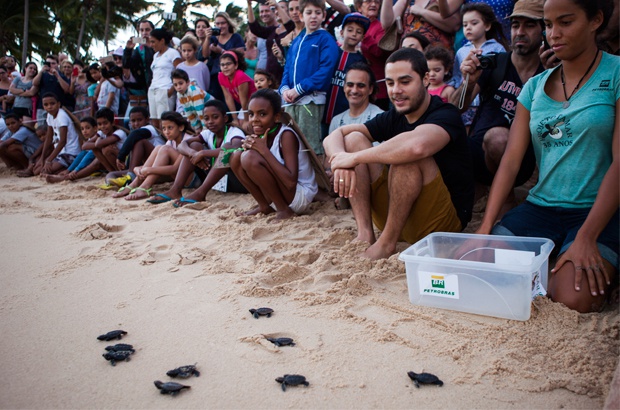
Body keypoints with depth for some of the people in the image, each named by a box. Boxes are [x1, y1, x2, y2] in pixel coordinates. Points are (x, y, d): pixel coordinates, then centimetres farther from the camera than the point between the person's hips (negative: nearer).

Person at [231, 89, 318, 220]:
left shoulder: (286, 135, -19)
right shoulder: (262, 134, 2)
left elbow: (291, 182, -29)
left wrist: (264, 150, -25)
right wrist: (249, 146, -15)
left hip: (301, 195, -8)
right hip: (282, 189, 8)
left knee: (249, 157, -24)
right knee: (236, 157, 1)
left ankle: (284, 210, -12)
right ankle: (265, 206, 7)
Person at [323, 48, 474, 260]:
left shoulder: (445, 115, -13)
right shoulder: (392, 118, 6)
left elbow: (417, 145, -39)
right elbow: (333, 136, -1)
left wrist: (354, 158, -29)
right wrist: (341, 161, -24)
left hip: (444, 220, -6)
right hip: (395, 216, 6)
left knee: (406, 153, -31)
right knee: (354, 139, -6)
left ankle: (387, 242, -21)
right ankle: (365, 233, -17)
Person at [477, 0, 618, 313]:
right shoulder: (535, 86, 9)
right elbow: (511, 160, 2)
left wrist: (586, 238, -20)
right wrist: (486, 227, -8)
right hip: (540, 206, 4)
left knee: (574, 299, -25)